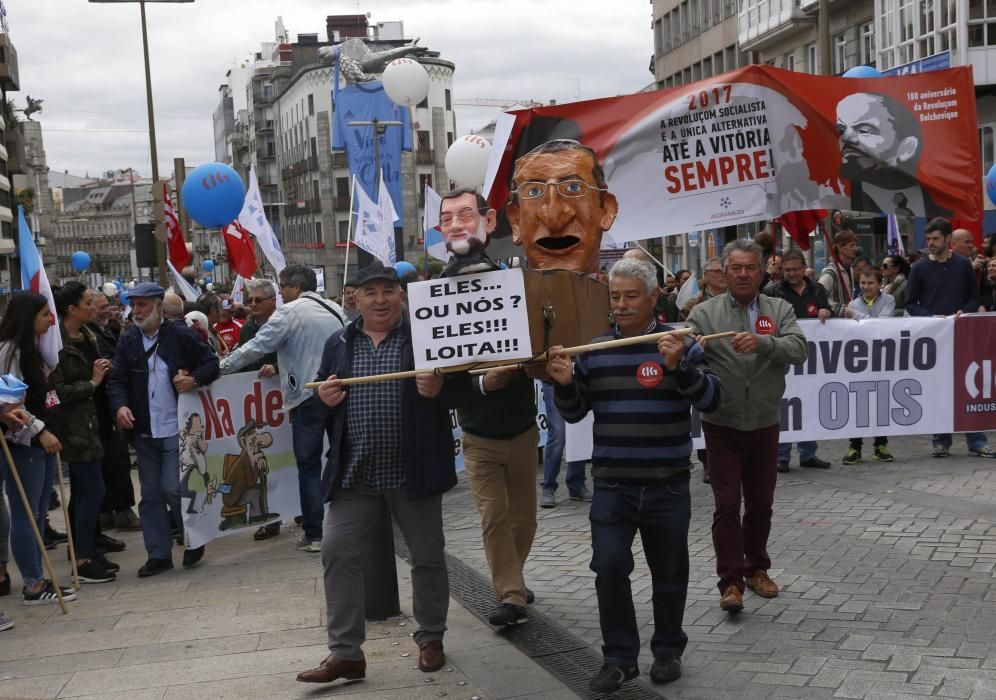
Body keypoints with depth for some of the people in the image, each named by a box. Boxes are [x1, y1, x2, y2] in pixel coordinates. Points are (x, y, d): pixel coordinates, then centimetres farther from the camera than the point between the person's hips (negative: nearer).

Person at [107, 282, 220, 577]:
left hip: (176, 429, -5)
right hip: (144, 431, 5)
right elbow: (117, 380, 4)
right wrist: (120, 405, -15)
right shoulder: (128, 340, 6)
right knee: (150, 495, 8)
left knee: (173, 488, -9)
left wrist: (195, 379, -18)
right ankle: (159, 554, 18)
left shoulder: (180, 334, -5)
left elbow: (211, 362, 0)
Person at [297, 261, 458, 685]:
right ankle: (345, 653, 6)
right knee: (338, 554, -2)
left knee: (427, 556, 9)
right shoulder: (338, 344, 9)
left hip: (413, 472, -3)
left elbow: (460, 392, -3)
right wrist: (325, 400, -7)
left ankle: (431, 639, 28)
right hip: (354, 474, 3)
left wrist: (438, 390, -24)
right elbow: (321, 402, 16)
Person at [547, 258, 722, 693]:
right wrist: (565, 383, -12)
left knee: (669, 574, 10)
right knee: (609, 568, -9)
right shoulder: (594, 350, 4)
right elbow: (574, 413, 9)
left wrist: (678, 367, -29)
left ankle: (668, 651, 28)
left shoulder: (678, 344, -4)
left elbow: (711, 400, -13)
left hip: (668, 487, -1)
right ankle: (619, 657, 5)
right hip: (611, 485, 1)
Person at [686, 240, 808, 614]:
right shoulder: (704, 313, -2)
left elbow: (799, 350, -14)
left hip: (764, 424, 2)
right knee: (727, 503, -4)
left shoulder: (779, 310, 2)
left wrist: (763, 343, -32)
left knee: (761, 502, 13)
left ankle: (756, 568, 30)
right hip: (722, 425, -2)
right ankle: (731, 580, 1)